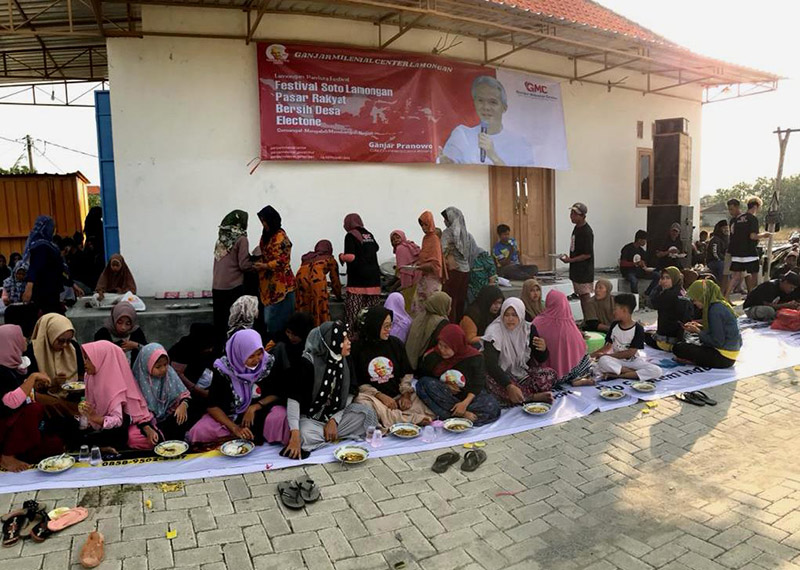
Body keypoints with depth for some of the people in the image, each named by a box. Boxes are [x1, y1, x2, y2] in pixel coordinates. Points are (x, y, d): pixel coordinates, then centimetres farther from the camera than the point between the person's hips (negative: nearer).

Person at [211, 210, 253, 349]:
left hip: (217, 286, 6)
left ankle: (219, 347, 19)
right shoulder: (241, 239, -7)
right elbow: (244, 265, -10)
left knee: (220, 319, 11)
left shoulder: (221, 237, 10)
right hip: (233, 286, -6)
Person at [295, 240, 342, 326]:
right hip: (317, 279, -3)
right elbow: (335, 281, 32)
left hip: (300, 277, 3)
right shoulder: (330, 259, 28)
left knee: (302, 307, 9)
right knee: (320, 310, 3)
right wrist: (339, 296, 45)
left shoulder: (307, 257, 36)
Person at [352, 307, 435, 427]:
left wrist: (406, 394, -6)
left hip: (398, 394, 1)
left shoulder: (396, 343, 8)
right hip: (373, 396, -1)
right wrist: (380, 396, -15)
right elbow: (358, 382, -4)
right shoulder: (358, 348, -3)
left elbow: (407, 373, 11)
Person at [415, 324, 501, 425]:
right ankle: (462, 414, -29)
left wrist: (465, 403, -27)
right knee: (424, 384, -30)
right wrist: (444, 386, -14)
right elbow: (423, 378, 2)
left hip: (469, 396, -1)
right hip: (444, 397, 1)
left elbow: (478, 384, -11)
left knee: (492, 407, -30)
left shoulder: (474, 357, -10)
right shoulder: (432, 356, -6)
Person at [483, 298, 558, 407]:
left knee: (550, 374, -19)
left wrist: (543, 349, -22)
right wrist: (510, 386, -40)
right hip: (502, 375, -4)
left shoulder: (528, 329, -3)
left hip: (523, 372, 4)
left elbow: (541, 359, 3)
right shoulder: (493, 332, -17)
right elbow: (491, 364, -27)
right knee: (496, 385, -37)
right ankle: (535, 396, -22)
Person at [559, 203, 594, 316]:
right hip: (577, 271, 9)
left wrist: (570, 260, -19)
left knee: (585, 296, -4)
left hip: (584, 271, -9)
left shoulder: (586, 232, -18)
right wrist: (568, 257, 9)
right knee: (581, 296, 13)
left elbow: (587, 254, -19)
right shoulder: (577, 228, 10)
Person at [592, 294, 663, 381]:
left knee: (657, 371, -27)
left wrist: (606, 355, -14)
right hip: (617, 361, 1)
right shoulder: (614, 325, 2)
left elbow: (630, 353, -14)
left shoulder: (638, 329, -11)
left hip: (633, 360, -1)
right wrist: (593, 354, -2)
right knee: (602, 361, -32)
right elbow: (608, 346, 10)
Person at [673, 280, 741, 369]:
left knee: (677, 348, -16)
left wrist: (697, 331, -10)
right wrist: (700, 327, 6)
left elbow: (718, 342, -20)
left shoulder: (715, 309, -19)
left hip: (723, 357, -10)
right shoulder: (721, 304, 9)